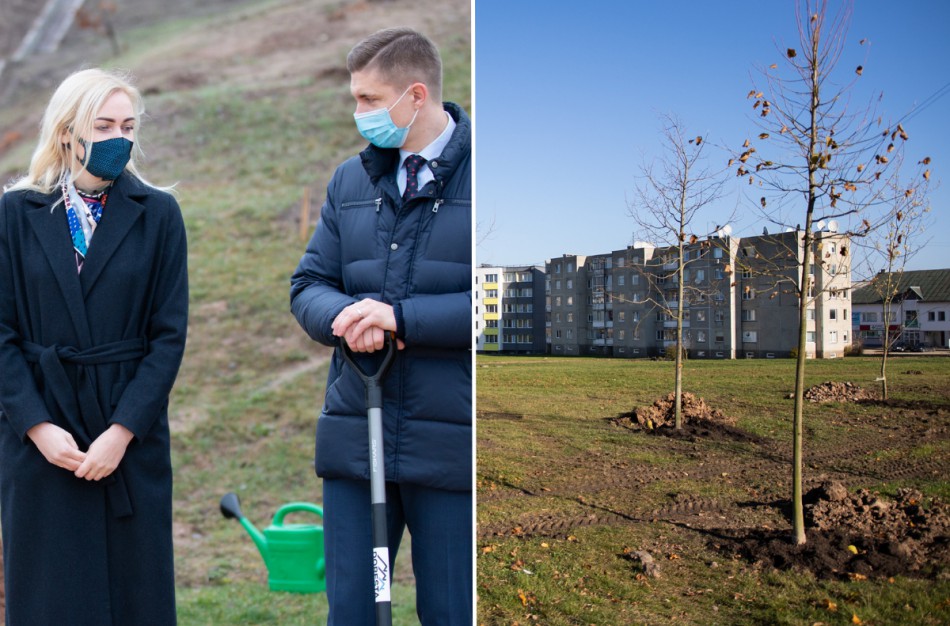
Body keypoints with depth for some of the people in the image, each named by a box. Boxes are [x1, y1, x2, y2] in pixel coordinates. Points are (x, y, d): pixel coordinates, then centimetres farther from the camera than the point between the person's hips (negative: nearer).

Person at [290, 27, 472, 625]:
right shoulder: (351, 181, 12)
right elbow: (308, 283, 11)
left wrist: (401, 317, -17)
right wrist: (343, 315, -12)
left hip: (451, 443, -4)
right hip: (355, 437, 5)